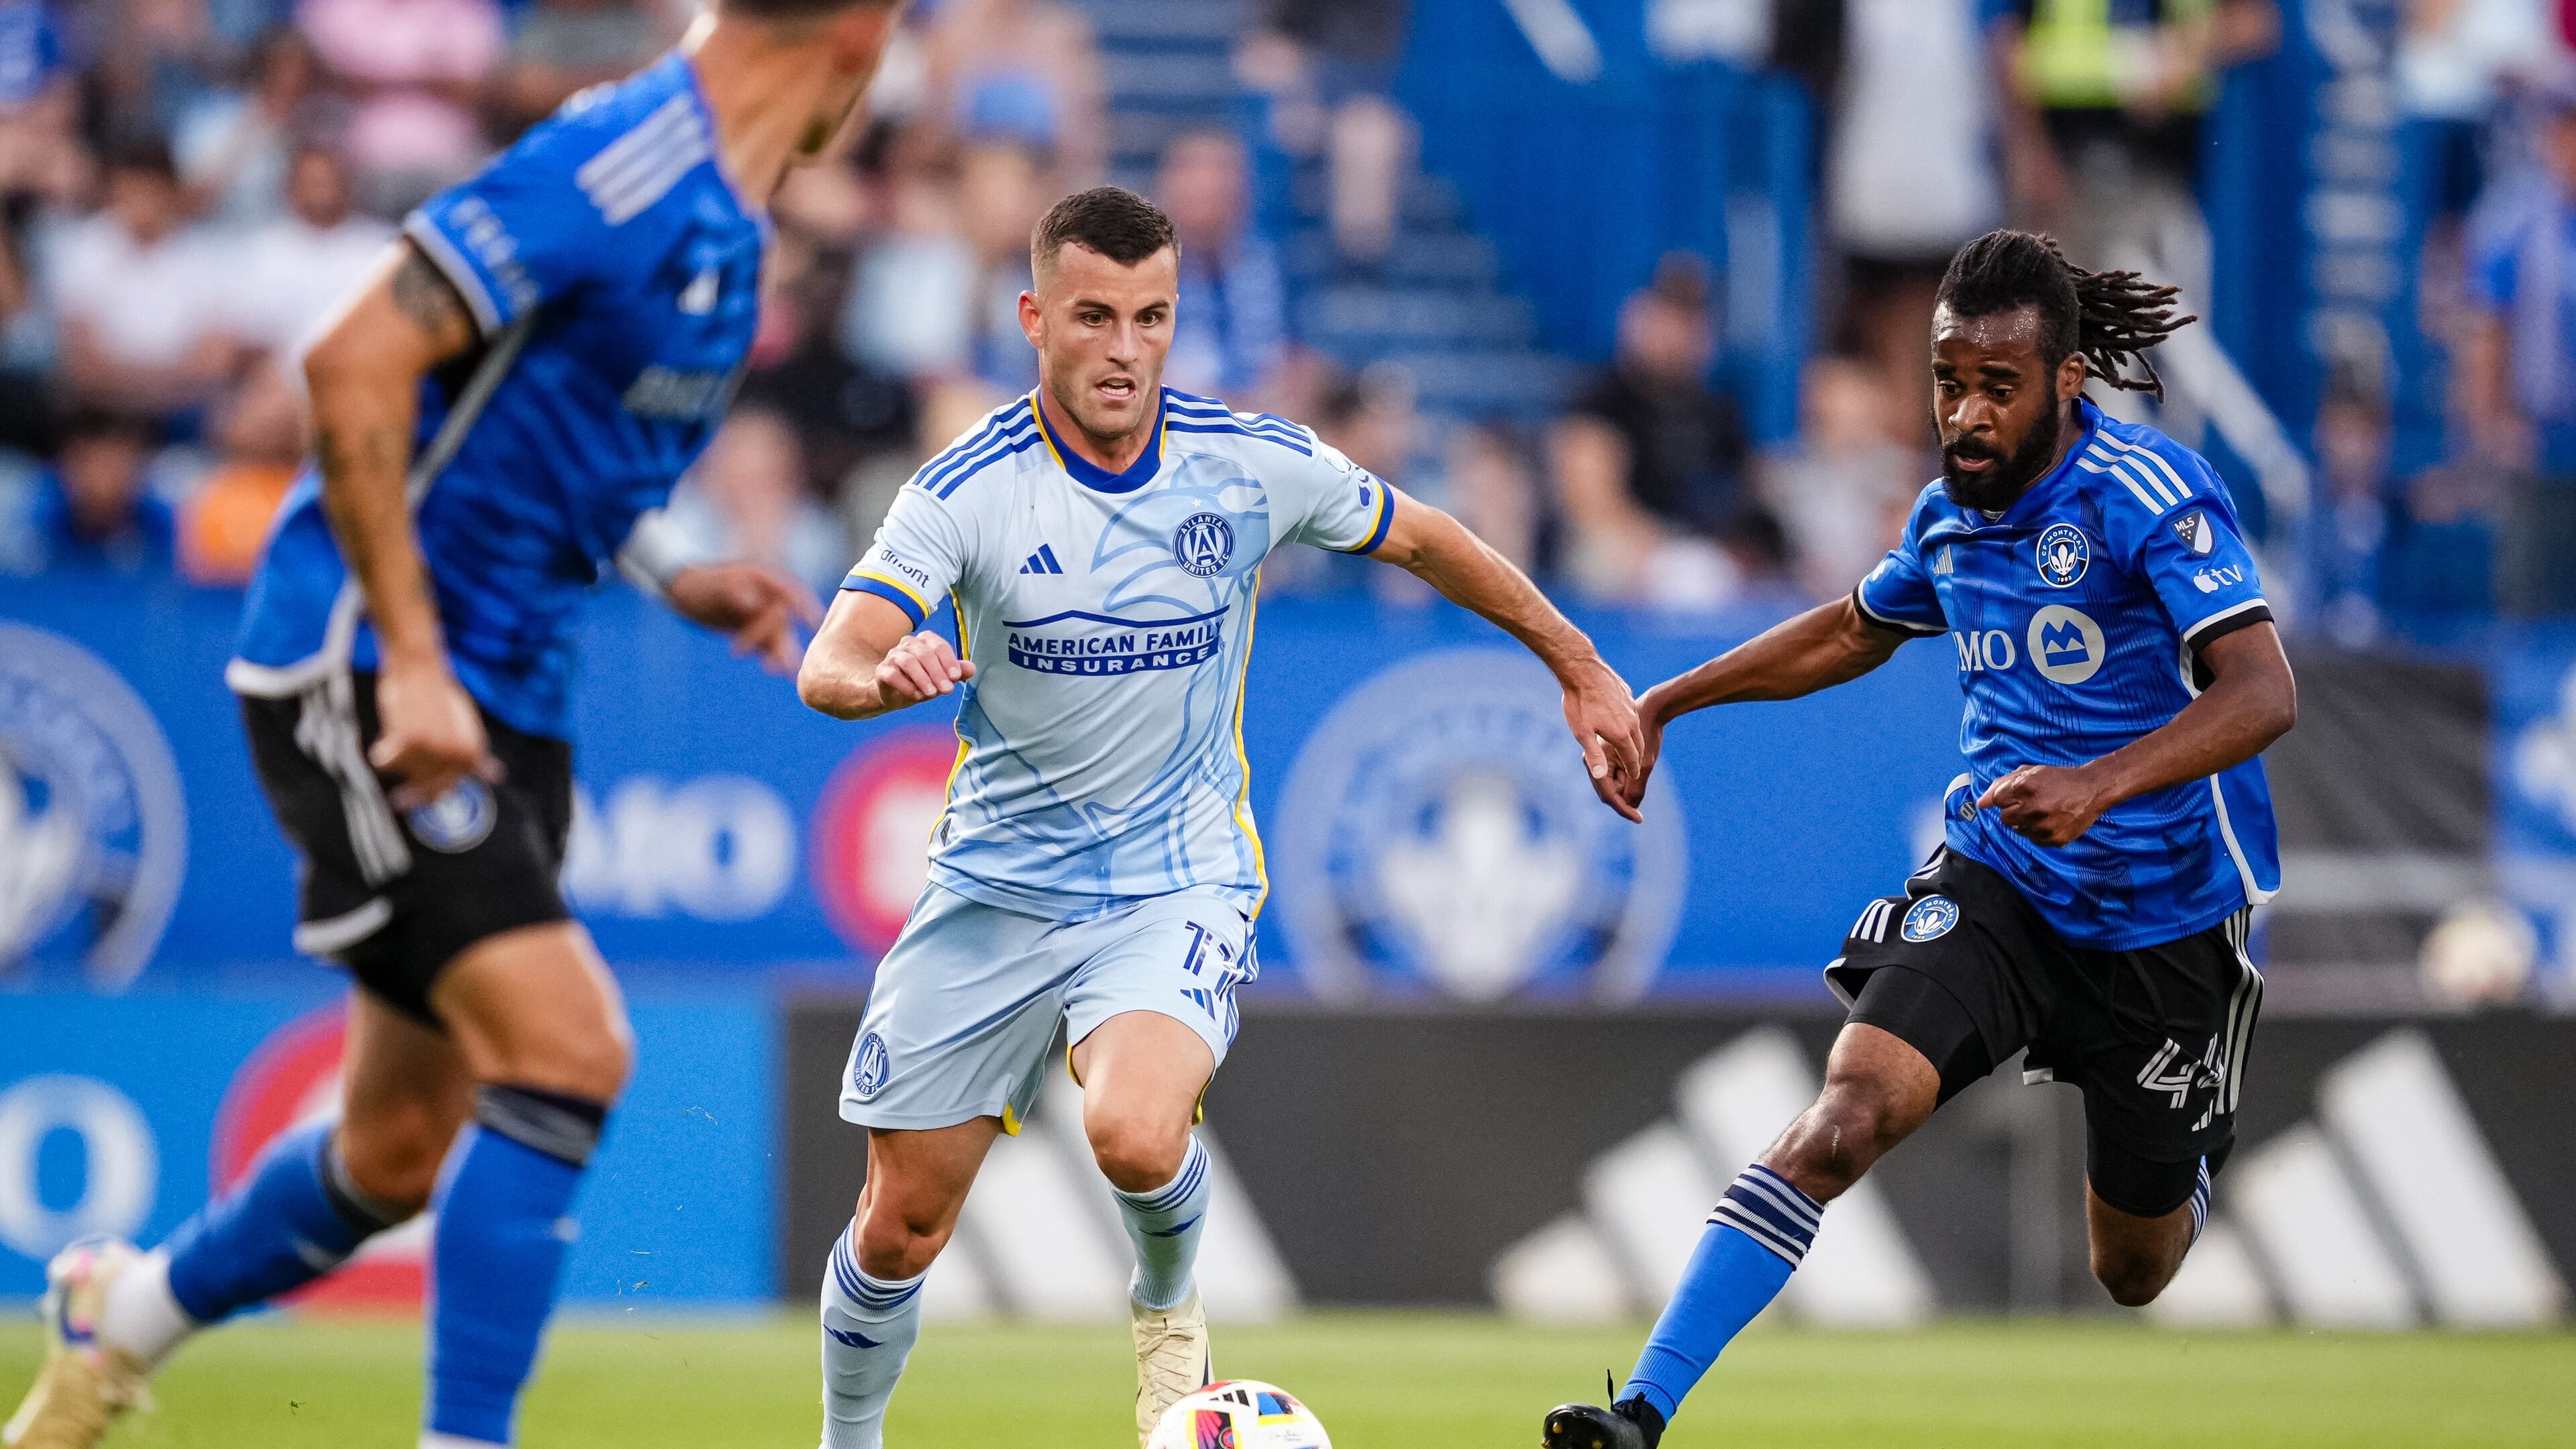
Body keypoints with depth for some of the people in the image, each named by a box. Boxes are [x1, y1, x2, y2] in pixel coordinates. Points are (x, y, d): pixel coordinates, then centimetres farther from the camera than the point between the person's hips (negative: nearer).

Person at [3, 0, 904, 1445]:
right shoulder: (622, 164, -20)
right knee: (567, 1047, -21)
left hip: (503, 703, 9)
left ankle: (127, 1314, 38)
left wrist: (673, 579, 12)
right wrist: (412, 662, -25)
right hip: (362, 672, -9)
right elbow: (356, 364, -24)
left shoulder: (724, 214, 10)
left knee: (404, 1151, 13)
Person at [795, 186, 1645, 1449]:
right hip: (994, 883, 1)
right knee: (903, 1221, 3)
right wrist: (884, 673, -48)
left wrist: (1579, 668, 17)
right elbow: (826, 668, -24)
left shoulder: (1254, 466, -8)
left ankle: (1169, 1306, 4)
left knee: (1134, 1134, -30)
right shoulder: (968, 489, -13)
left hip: (1177, 882, -1)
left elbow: (1424, 542, 11)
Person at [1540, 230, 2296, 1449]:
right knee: (1853, 1106, -24)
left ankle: (2192, 1144, 52)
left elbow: (2263, 692, -29)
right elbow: (1856, 630, 24)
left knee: (2133, 1274, 12)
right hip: (1994, 888, 3)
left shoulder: (2152, 495, -18)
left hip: (2164, 923, -3)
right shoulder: (1950, 513, 2)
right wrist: (1666, 702, 24)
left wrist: (2101, 782, -43)